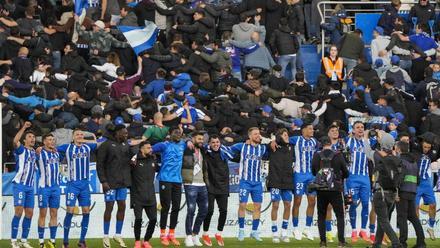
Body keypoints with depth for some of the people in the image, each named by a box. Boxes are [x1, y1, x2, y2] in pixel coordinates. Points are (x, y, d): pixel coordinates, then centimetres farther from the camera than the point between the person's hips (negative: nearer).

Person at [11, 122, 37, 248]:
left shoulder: (34, 152, 16)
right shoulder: (21, 150, -4)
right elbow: (15, 141, -26)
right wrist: (24, 127, -24)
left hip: (30, 186, 7)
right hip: (20, 184, -7)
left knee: (29, 213, 6)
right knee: (19, 211, -14)